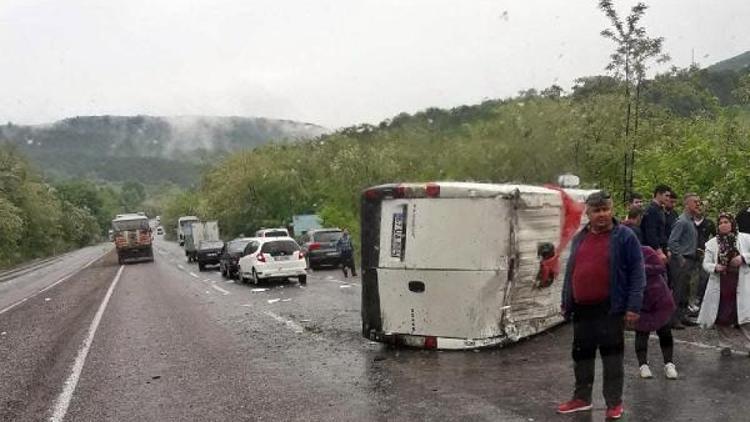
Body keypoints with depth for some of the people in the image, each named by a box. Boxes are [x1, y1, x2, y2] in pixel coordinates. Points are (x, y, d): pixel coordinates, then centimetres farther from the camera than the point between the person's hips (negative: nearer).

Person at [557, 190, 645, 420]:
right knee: (581, 354, 13)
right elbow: (570, 271, 16)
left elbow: (637, 273, -10)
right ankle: (581, 398, 27)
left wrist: (633, 306, -15)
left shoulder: (624, 236, -7)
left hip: (611, 308, -5)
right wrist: (566, 302, 14)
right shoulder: (579, 238, 10)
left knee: (611, 354, 4)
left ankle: (614, 402, 16)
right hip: (582, 308, 6)